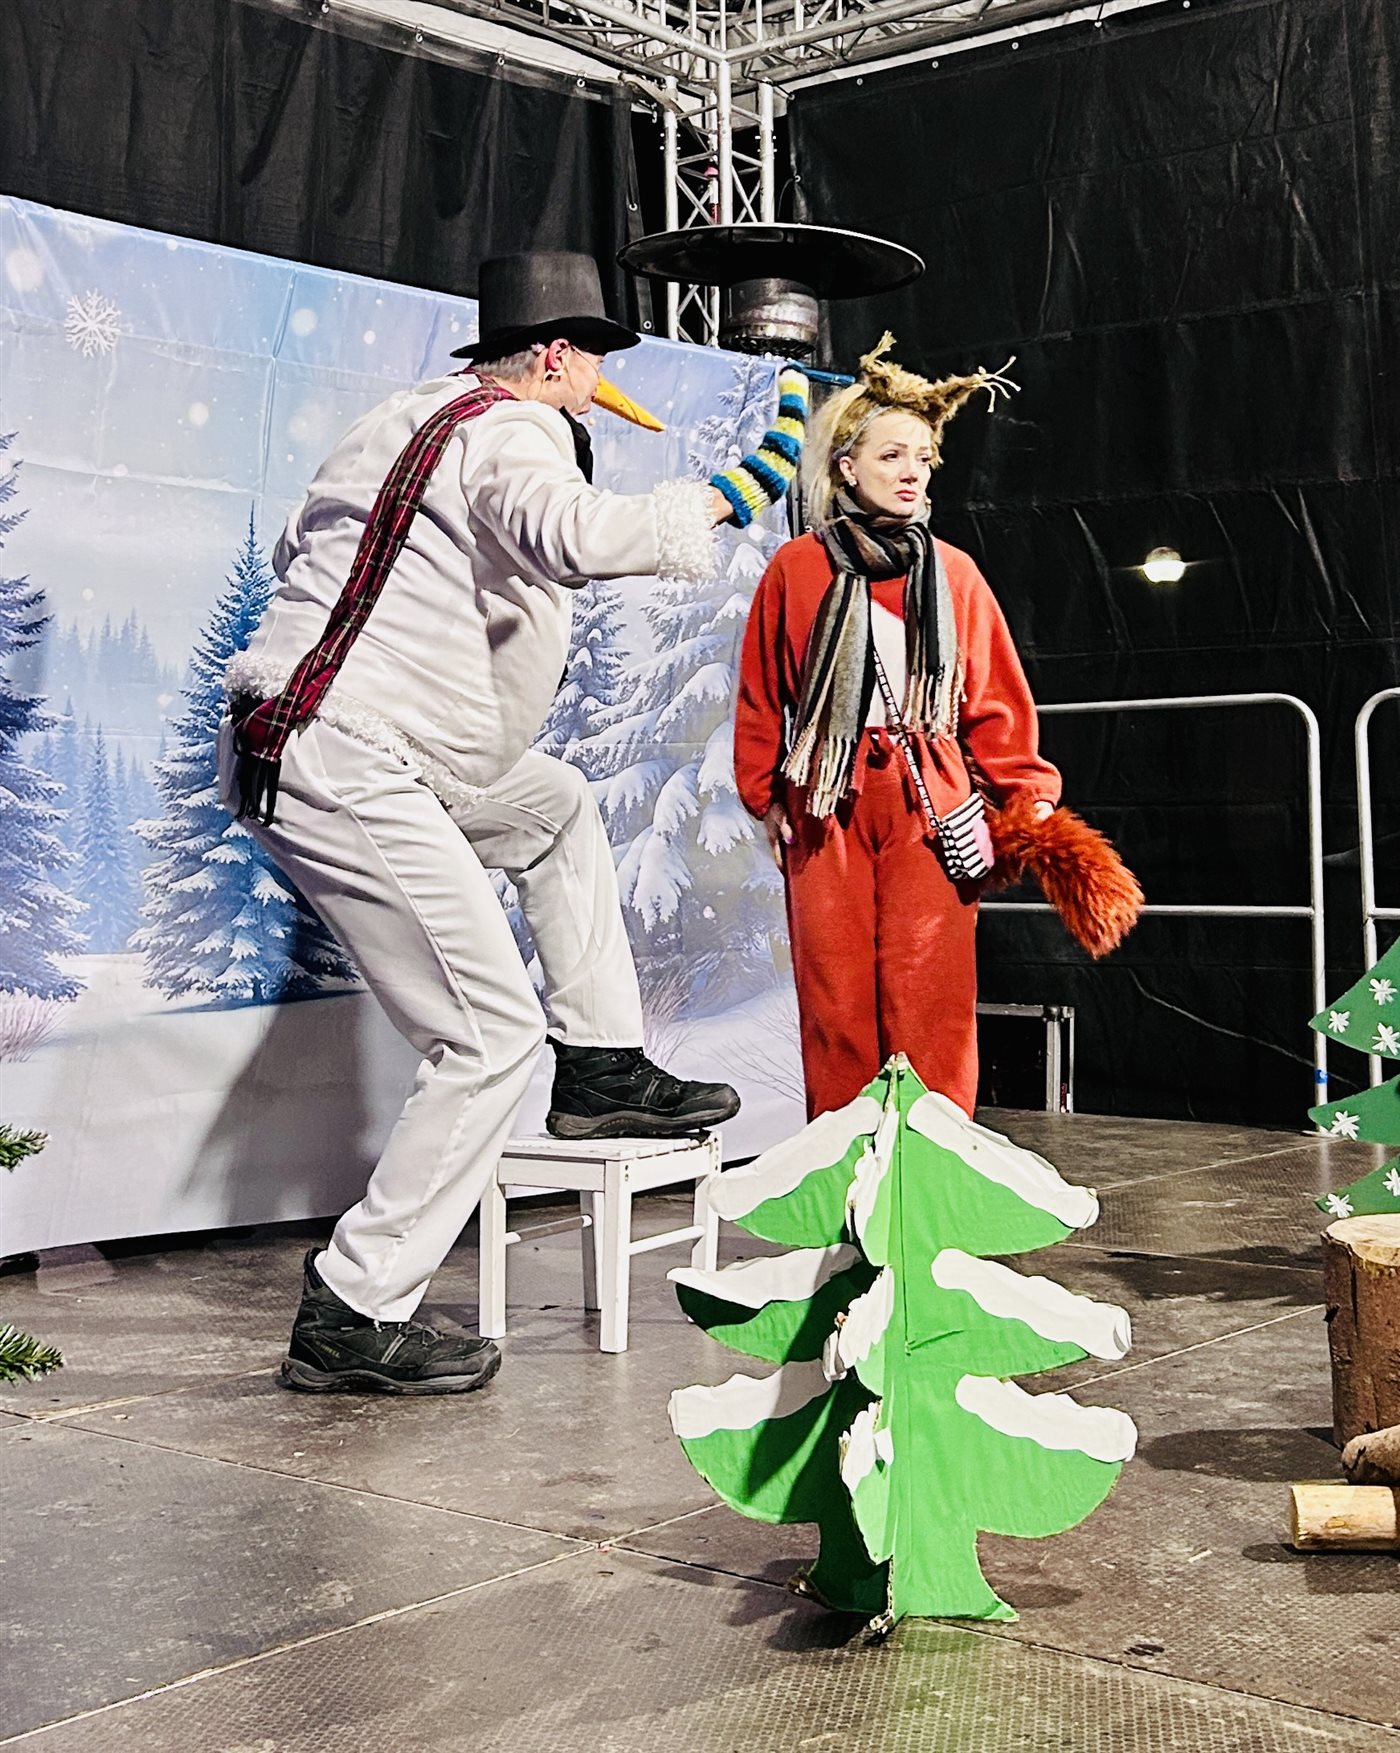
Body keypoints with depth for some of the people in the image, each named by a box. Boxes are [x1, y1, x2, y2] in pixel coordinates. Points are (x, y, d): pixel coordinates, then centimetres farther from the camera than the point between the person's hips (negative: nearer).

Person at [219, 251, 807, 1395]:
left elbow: (298, 548, 30)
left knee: (559, 805, 27)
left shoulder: (421, 411, 20)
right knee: (494, 1036, -8)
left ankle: (602, 1066, 27)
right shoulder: (511, 434, -9)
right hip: (338, 767, -10)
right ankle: (353, 1319, -3)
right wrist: (709, 503, -16)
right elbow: (576, 537, -32)